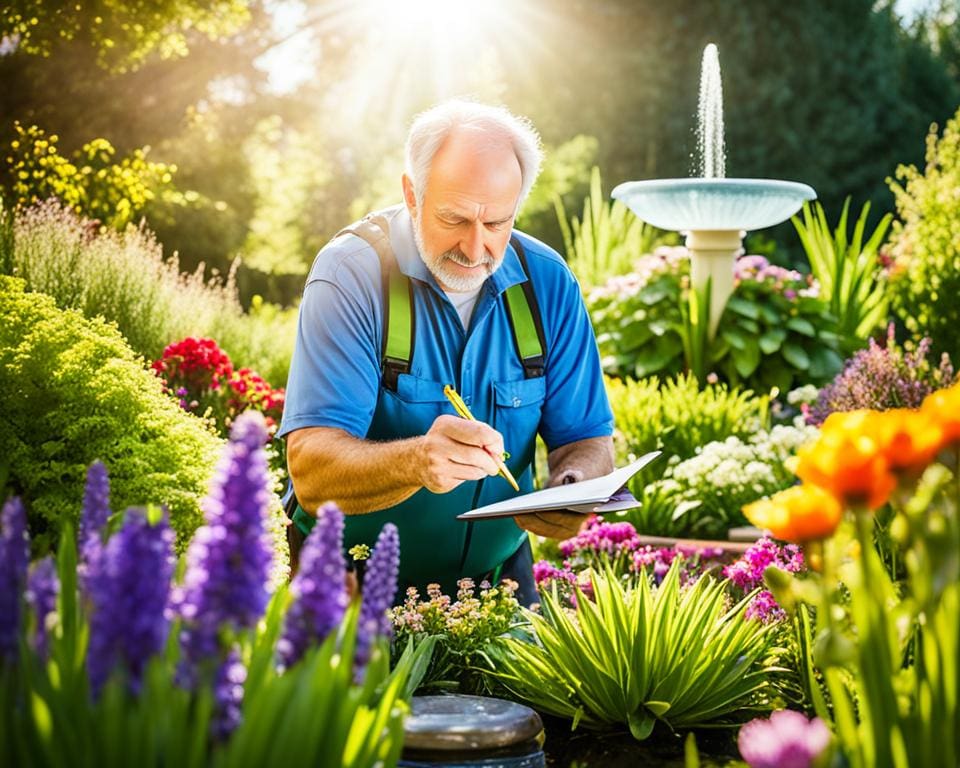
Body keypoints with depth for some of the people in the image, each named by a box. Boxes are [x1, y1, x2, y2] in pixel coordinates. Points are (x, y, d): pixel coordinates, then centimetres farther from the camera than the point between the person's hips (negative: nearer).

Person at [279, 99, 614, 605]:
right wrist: (416, 462, -43)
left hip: (498, 575, 4)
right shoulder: (350, 273, -15)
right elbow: (311, 471, -23)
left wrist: (570, 494, -20)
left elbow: (586, 437, 4)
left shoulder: (547, 283, -2)